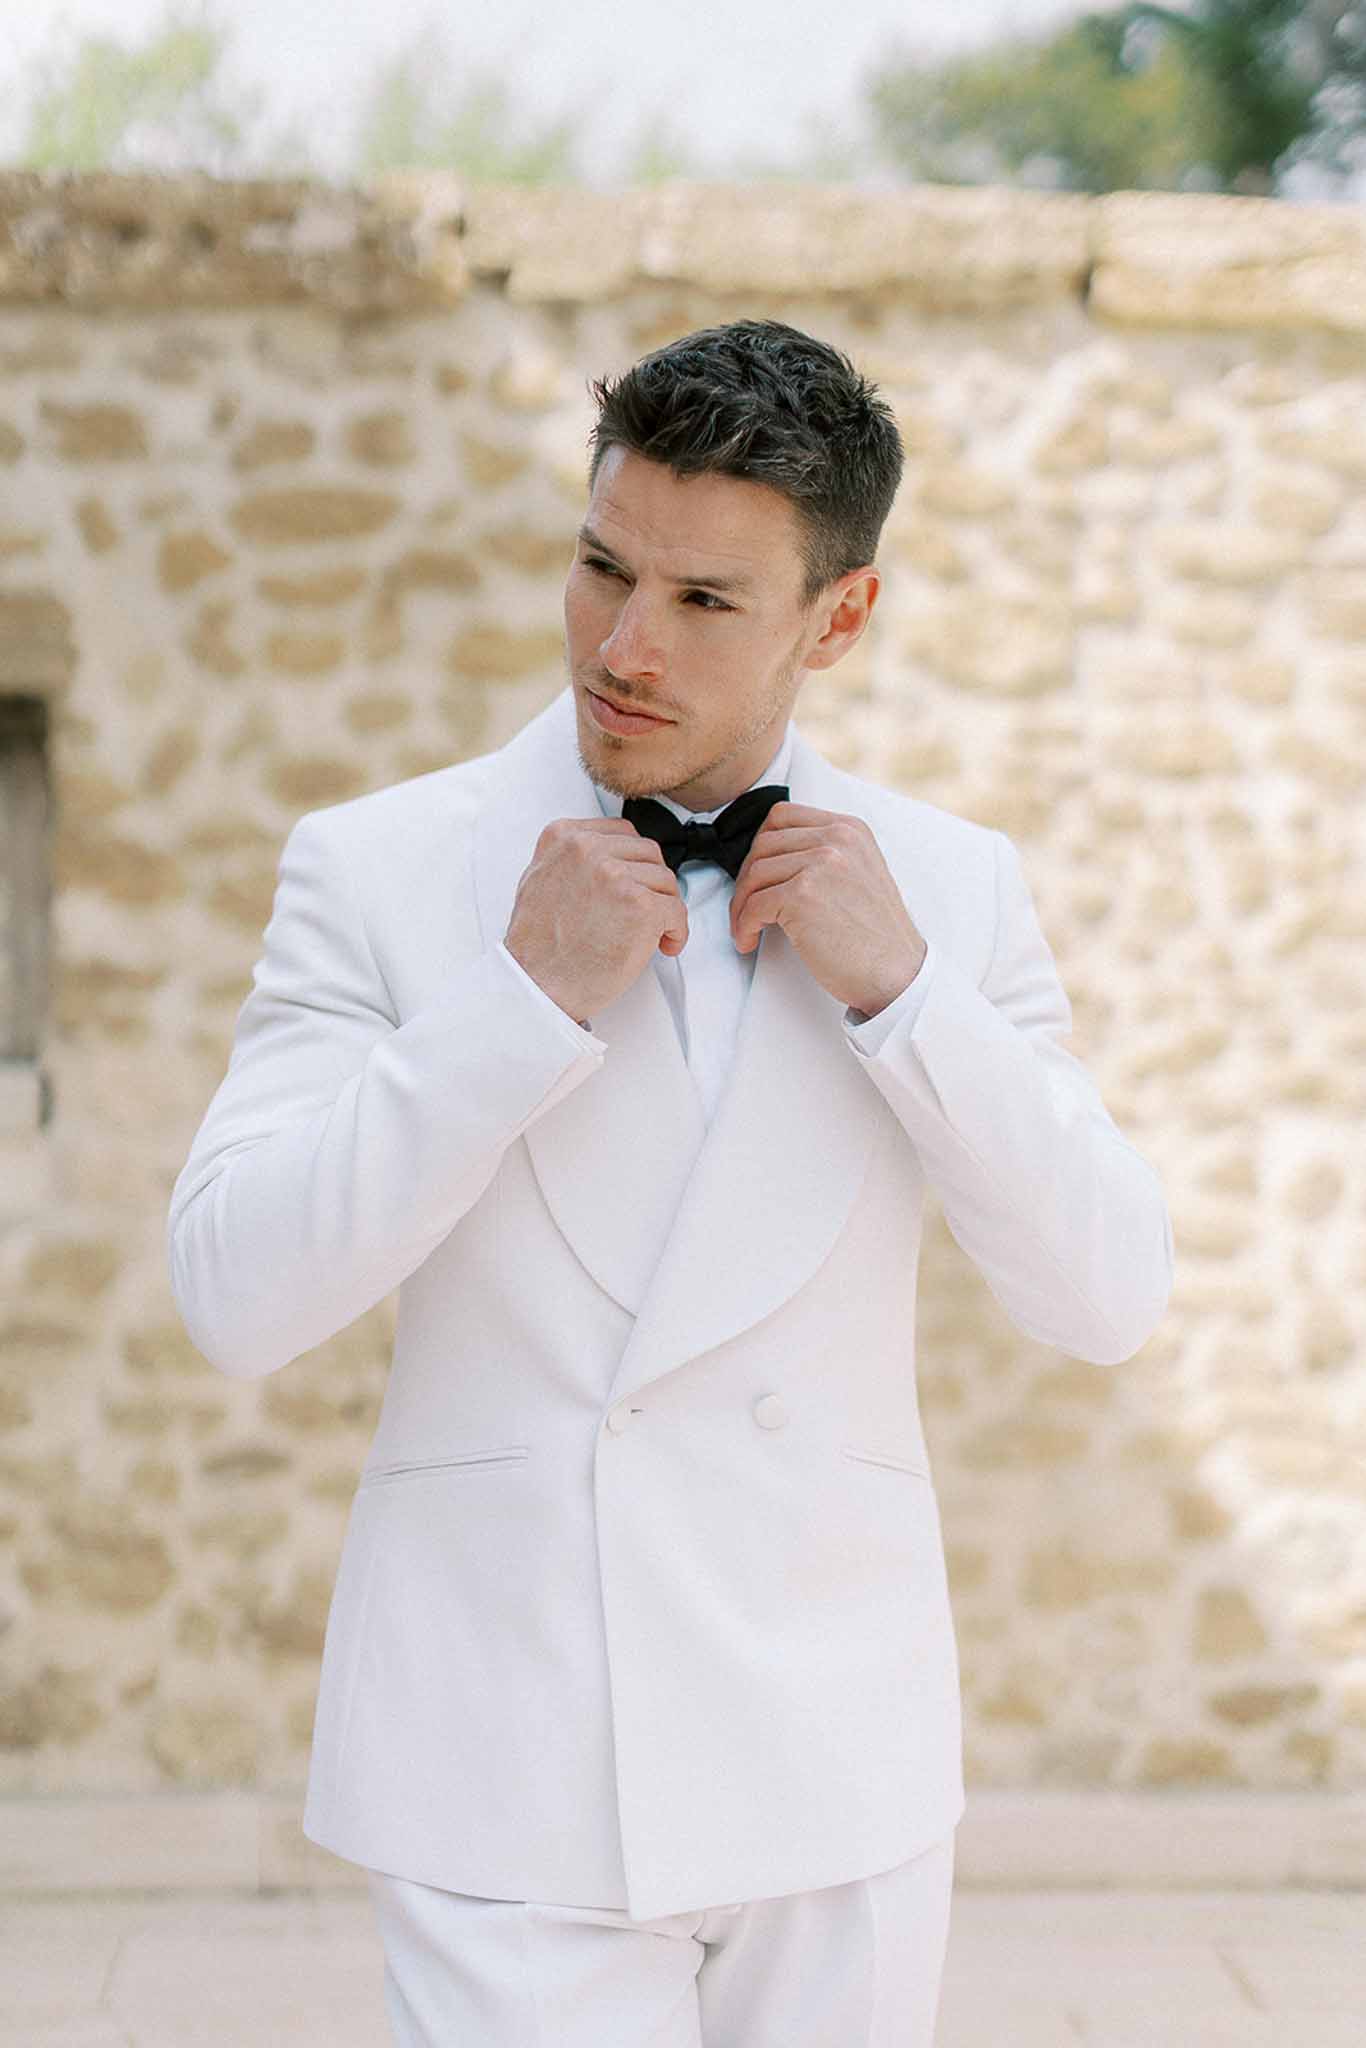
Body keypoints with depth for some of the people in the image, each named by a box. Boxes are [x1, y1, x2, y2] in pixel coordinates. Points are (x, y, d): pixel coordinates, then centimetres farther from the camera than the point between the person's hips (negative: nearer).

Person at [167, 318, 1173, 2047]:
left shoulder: (951, 885, 3)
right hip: (508, 1786, -2)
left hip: (839, 1775, 3)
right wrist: (529, 996, -17)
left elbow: (1109, 1306, -2)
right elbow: (235, 1303, -11)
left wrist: (897, 985, -12)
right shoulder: (373, 869, -3)